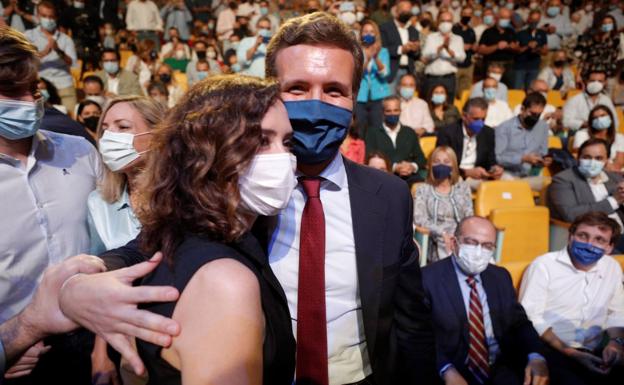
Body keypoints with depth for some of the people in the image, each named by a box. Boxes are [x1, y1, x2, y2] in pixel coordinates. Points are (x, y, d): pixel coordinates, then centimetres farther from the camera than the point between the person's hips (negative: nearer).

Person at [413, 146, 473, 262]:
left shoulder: (463, 188, 18)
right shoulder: (423, 189, 9)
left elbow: (469, 217, 11)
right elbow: (419, 219, -2)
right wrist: (443, 233, -15)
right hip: (437, 241, -3)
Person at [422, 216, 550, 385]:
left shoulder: (501, 277, 12)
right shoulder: (428, 278, -8)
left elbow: (519, 322, 11)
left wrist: (536, 357, -9)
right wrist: (448, 371, -26)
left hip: (501, 368, 5)